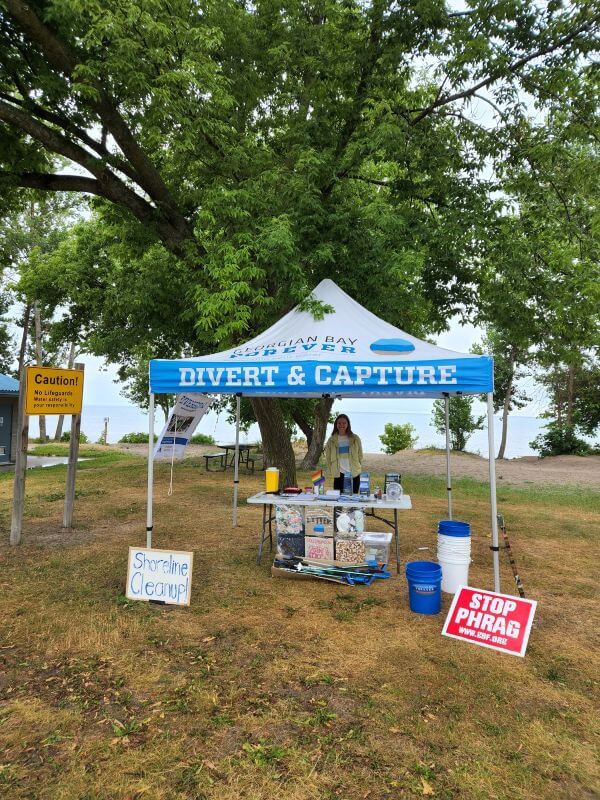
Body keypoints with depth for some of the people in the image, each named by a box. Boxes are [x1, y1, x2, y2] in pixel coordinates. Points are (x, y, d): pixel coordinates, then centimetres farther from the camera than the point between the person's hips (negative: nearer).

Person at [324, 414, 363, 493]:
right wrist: (330, 471, 3)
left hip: (354, 474, 0)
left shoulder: (355, 439, 4)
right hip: (339, 474, 0)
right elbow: (328, 457, 10)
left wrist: (359, 468, 3)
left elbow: (360, 455, 10)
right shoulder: (331, 440, 5)